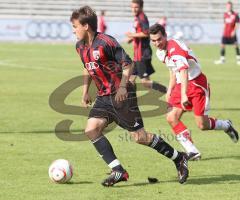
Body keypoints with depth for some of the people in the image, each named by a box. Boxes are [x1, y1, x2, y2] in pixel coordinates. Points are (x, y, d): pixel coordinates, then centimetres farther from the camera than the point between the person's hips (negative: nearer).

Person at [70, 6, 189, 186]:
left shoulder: (105, 42, -17)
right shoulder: (80, 47, 7)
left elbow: (128, 63, -14)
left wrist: (122, 87, -23)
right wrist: (85, 91, 21)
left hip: (122, 95, -8)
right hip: (104, 97, 8)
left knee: (139, 136, -7)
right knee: (91, 129, -12)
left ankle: (179, 158, 12)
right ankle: (119, 171, -10)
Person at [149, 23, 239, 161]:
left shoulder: (174, 48, -25)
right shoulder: (161, 52, 5)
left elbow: (183, 70, -39)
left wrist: (184, 95, -49)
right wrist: (170, 91, 17)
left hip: (197, 83, -8)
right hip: (181, 85, 8)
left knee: (202, 125, -7)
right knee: (172, 118, -12)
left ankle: (226, 126, 26)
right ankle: (192, 151, -7)